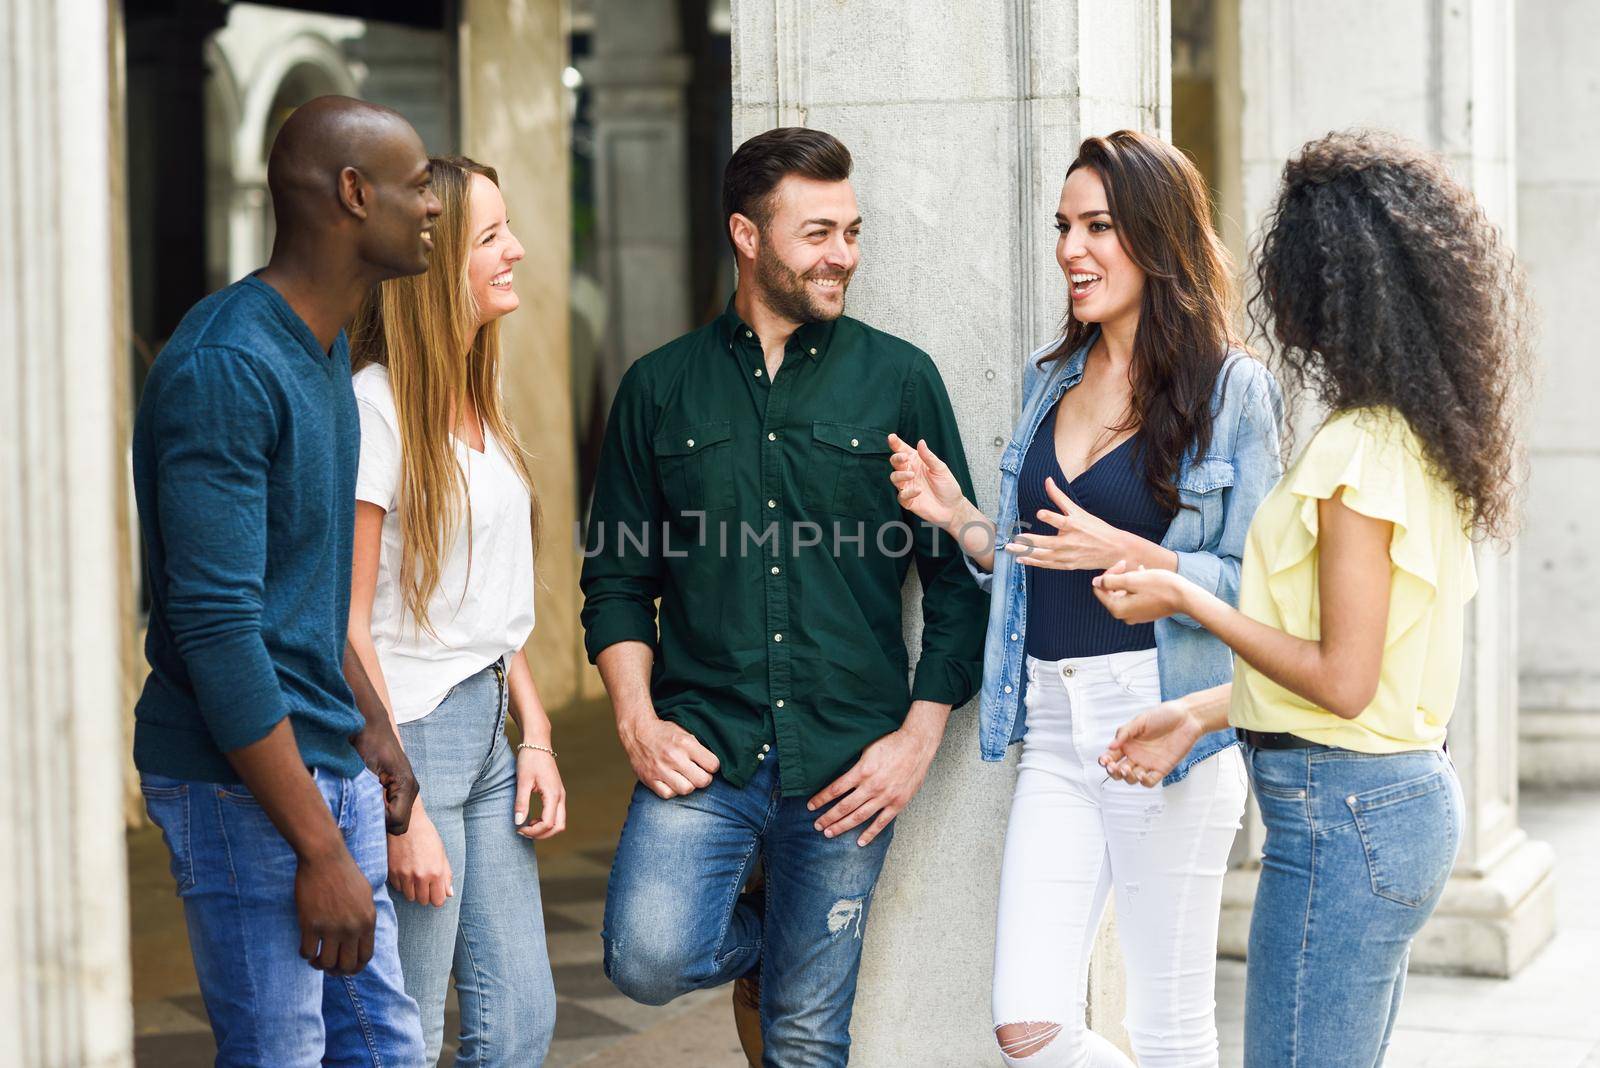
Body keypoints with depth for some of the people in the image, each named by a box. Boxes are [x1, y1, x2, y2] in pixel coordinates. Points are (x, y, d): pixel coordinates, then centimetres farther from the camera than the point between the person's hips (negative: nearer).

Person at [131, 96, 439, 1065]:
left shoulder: (325, 349, 12)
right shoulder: (225, 369, -19)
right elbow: (217, 628, -23)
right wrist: (321, 849, -22)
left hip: (329, 764, 9)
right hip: (243, 788, -9)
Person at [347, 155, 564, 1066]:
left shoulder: (481, 397, 12)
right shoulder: (371, 408, -15)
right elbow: (347, 625, -16)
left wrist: (535, 733, 10)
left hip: (487, 724, 8)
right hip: (407, 734, -8)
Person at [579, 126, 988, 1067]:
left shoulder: (901, 380, 4)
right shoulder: (661, 388, 7)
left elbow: (958, 573, 5)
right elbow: (618, 577, 11)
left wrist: (919, 737, -3)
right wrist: (638, 720, -3)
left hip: (848, 768, 0)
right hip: (703, 751, 1)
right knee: (650, 961, -18)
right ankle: (753, 938, 13)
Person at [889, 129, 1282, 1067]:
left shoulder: (1232, 390, -5)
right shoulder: (1049, 380, 14)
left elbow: (1257, 584, -7)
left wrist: (1134, 557, -20)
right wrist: (959, 518, 3)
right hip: (1054, 724, 5)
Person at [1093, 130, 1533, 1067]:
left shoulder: (1360, 449, -18)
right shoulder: (1424, 439, 11)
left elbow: (1342, 681, -19)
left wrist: (1186, 599, -10)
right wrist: (1204, 713, 16)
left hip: (1343, 815, -10)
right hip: (1411, 790, 10)